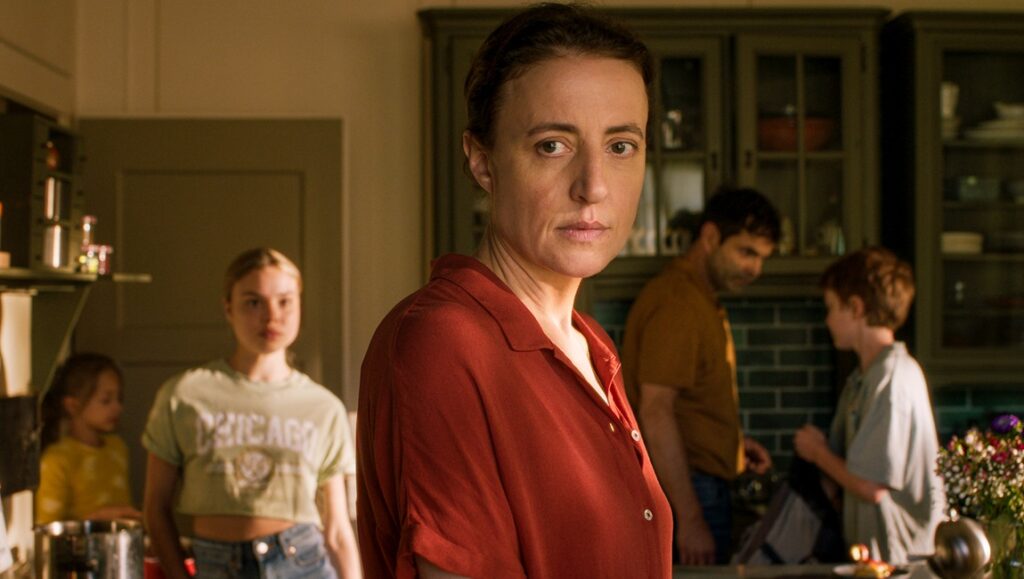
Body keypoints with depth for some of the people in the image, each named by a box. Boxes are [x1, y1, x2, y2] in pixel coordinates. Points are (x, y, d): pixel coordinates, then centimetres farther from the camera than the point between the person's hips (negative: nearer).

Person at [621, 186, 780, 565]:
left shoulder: (702, 301, 17)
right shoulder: (676, 304, -16)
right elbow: (655, 412, -22)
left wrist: (733, 441, 13)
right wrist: (690, 520, -24)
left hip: (704, 487, 10)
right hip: (685, 491, -10)